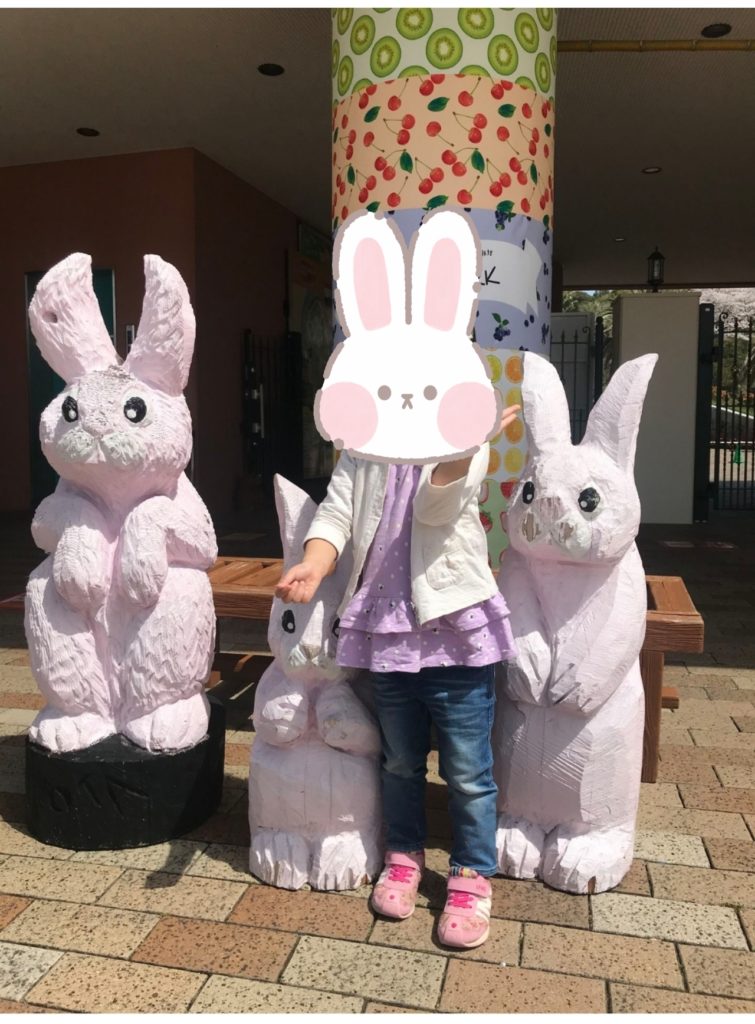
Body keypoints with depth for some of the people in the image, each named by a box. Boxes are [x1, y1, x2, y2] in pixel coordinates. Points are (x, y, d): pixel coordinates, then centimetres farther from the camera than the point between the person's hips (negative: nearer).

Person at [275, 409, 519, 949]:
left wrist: (465, 445, -45)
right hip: (386, 633, 4)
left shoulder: (466, 446, -7)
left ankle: (472, 876, 27)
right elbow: (335, 515, -4)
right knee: (400, 762, 21)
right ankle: (404, 855, 42)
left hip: (456, 630, -3)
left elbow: (437, 504, -25)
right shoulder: (361, 453, 4)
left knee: (468, 771, 6)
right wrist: (313, 566, -25)